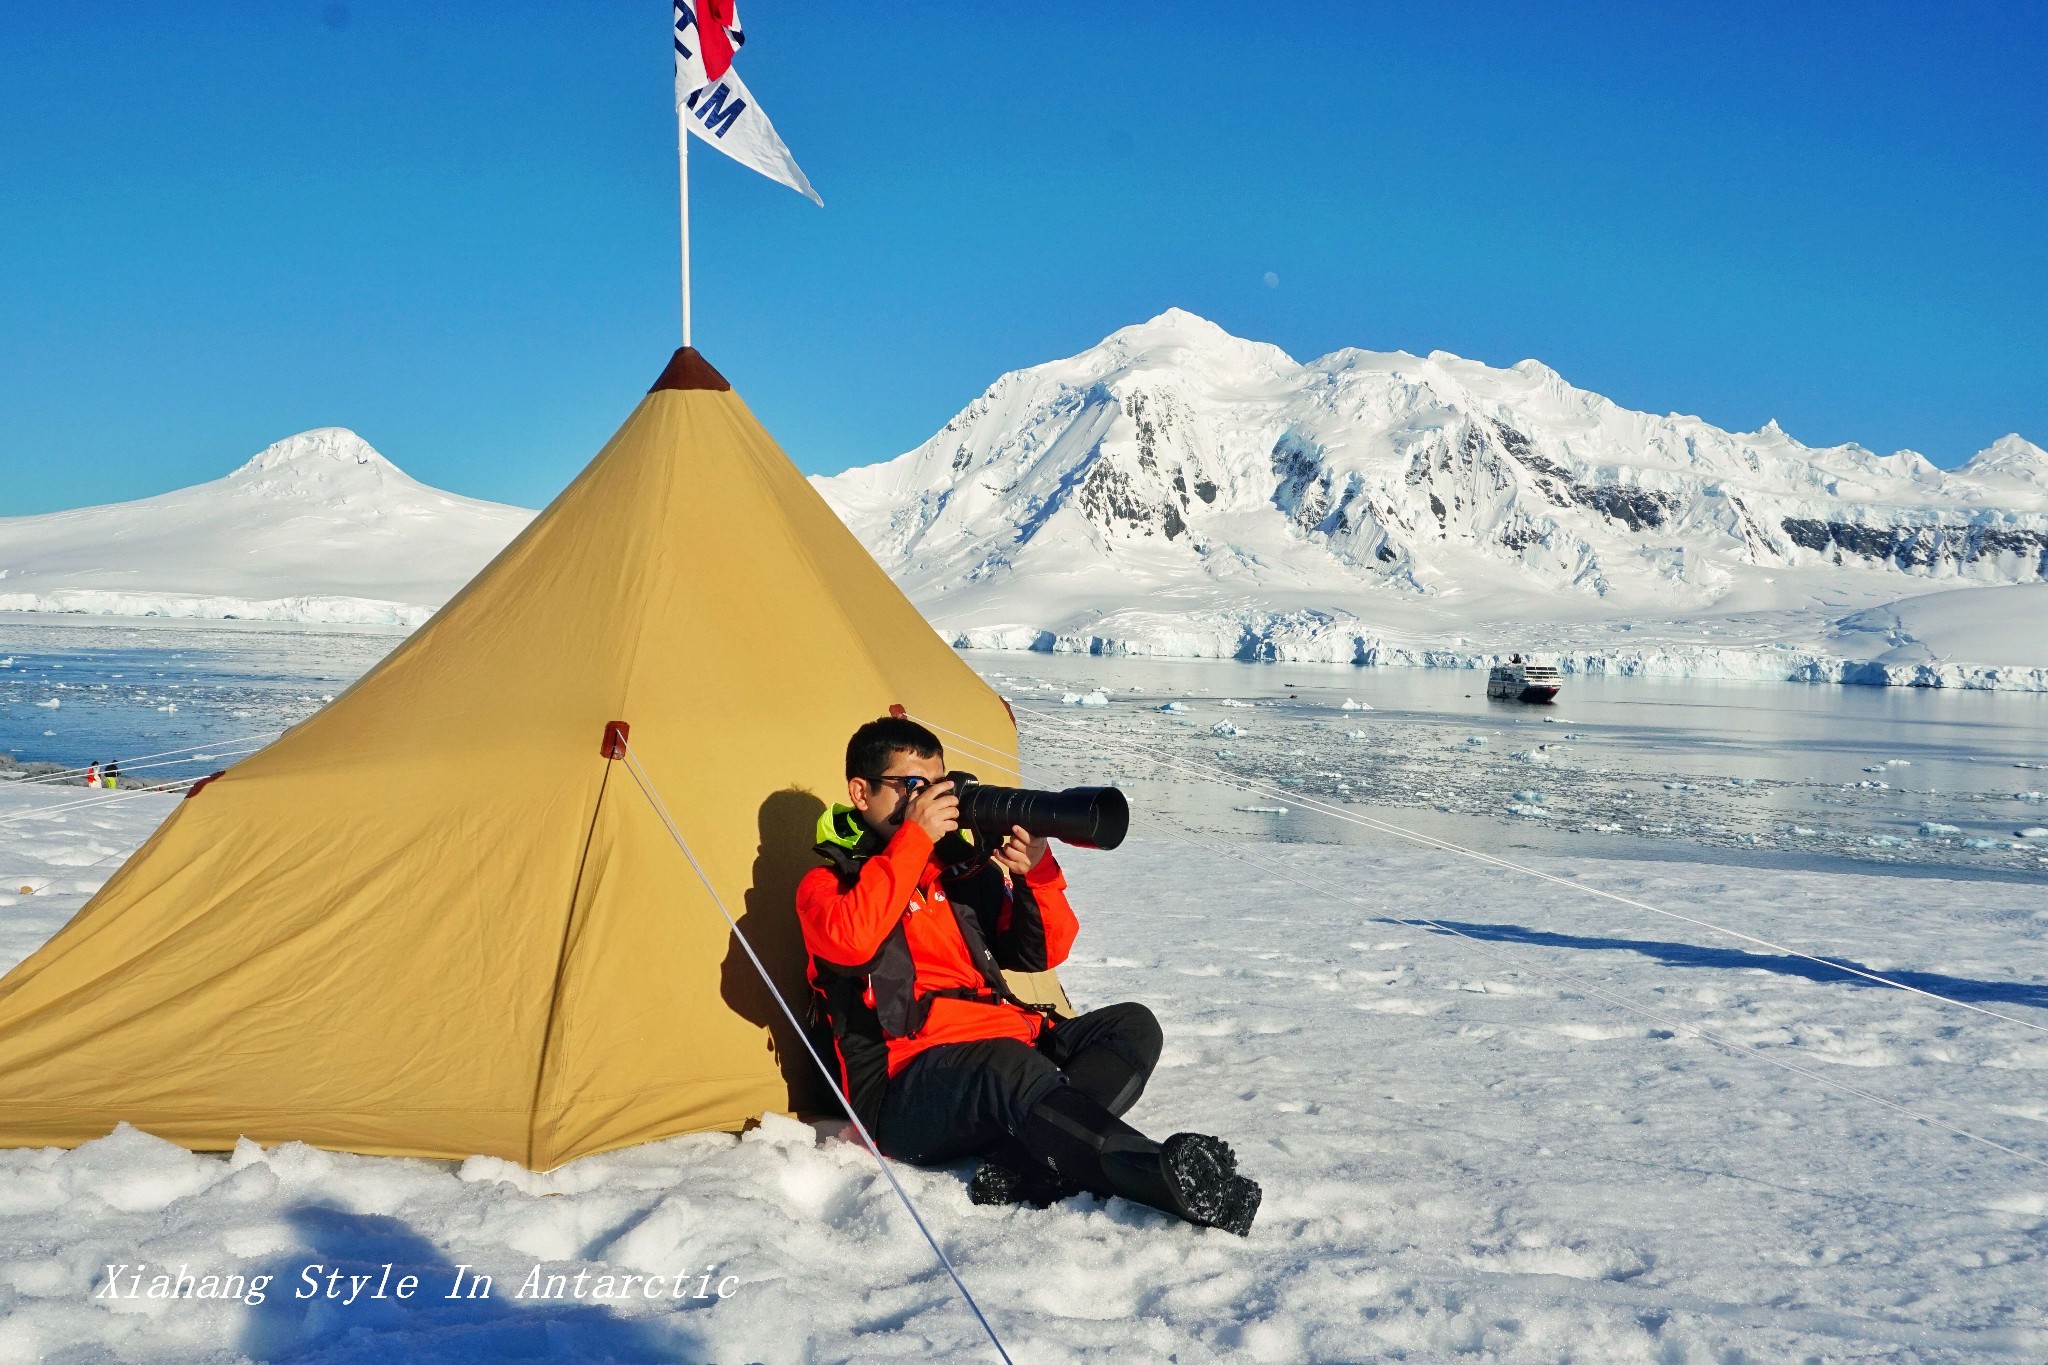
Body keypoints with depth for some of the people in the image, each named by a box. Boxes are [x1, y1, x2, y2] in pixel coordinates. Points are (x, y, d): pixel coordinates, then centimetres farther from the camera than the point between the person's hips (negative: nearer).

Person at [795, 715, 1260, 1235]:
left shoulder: (961, 866, 21)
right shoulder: (827, 883, 6)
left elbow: (1043, 952, 17)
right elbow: (851, 940, -20)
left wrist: (1038, 874, -2)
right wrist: (915, 837, -14)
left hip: (1005, 1048, 7)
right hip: (908, 1090, -7)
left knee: (1132, 1026, -11)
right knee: (1008, 1064, -37)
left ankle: (1025, 1164, -34)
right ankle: (1168, 1178, -50)